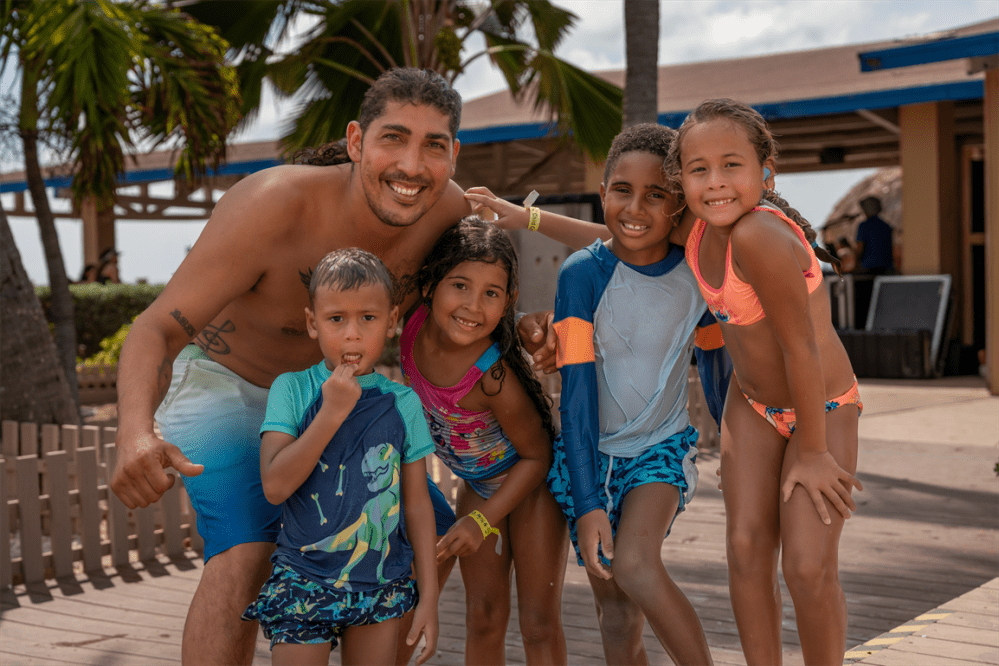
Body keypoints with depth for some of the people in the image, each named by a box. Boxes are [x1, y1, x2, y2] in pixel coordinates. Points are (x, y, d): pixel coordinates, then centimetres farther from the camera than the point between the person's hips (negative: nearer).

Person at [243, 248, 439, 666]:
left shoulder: (402, 403, 0)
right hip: (304, 582, -2)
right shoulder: (292, 389, -5)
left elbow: (416, 504, 5)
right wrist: (332, 412, -19)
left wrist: (428, 596, 3)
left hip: (382, 585, 2)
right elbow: (274, 486, -16)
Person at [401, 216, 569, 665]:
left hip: (532, 482, -5)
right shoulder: (413, 323, -23)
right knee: (483, 617, 12)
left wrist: (482, 522, -23)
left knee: (540, 623, 1)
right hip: (478, 485, 6)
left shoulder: (495, 378, -37)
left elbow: (537, 455, -23)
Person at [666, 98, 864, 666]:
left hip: (823, 409, -6)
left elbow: (800, 347, -27)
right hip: (752, 405, 6)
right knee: (747, 548, -1)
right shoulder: (700, 229, -10)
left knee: (809, 567, -12)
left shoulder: (759, 235, -34)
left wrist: (813, 452, -17)